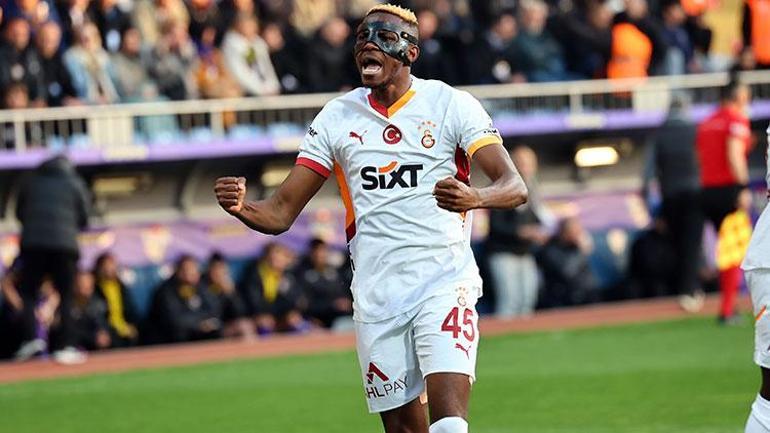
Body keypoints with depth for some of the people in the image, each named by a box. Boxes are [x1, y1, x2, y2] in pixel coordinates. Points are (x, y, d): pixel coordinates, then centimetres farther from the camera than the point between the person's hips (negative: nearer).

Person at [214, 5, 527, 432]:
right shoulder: (336, 117, 9)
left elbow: (515, 187, -11)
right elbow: (281, 212, 6)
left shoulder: (450, 104, -1)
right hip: (376, 297, 3)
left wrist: (474, 197, -34)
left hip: (444, 284, -3)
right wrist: (241, 207, -17)